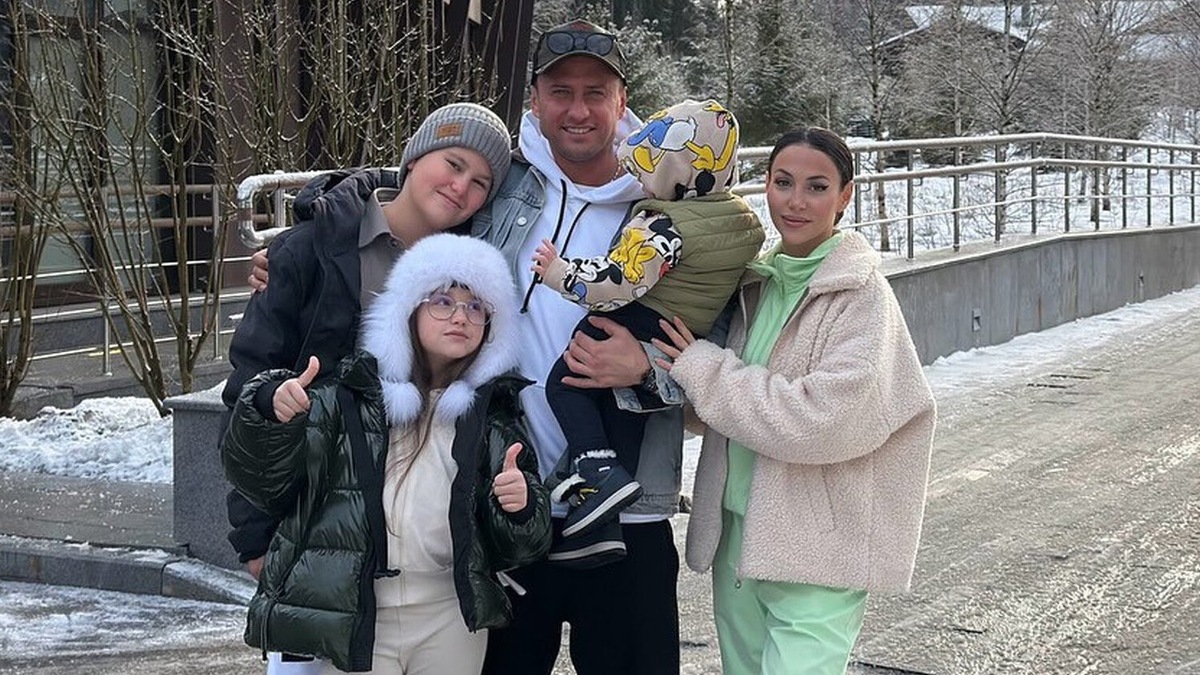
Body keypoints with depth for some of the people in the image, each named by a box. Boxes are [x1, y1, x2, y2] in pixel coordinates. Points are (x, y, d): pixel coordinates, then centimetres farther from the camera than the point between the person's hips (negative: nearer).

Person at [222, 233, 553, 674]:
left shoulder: (495, 416, 9)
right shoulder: (347, 394, 2)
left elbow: (517, 548, 8)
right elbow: (261, 481, -3)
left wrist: (520, 509, -15)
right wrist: (273, 414, -22)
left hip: (451, 621, 2)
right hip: (350, 617, -2)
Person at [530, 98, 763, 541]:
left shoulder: (660, 227, -21)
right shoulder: (744, 222, 6)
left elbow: (617, 282, -28)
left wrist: (559, 272, -14)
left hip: (636, 323, -9)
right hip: (688, 336, 9)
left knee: (565, 383, 2)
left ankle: (600, 472, -13)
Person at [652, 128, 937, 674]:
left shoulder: (862, 295, -12)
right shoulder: (756, 282, 8)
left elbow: (823, 420, -23)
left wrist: (704, 367, -15)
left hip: (817, 551, -7)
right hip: (737, 532, 7)